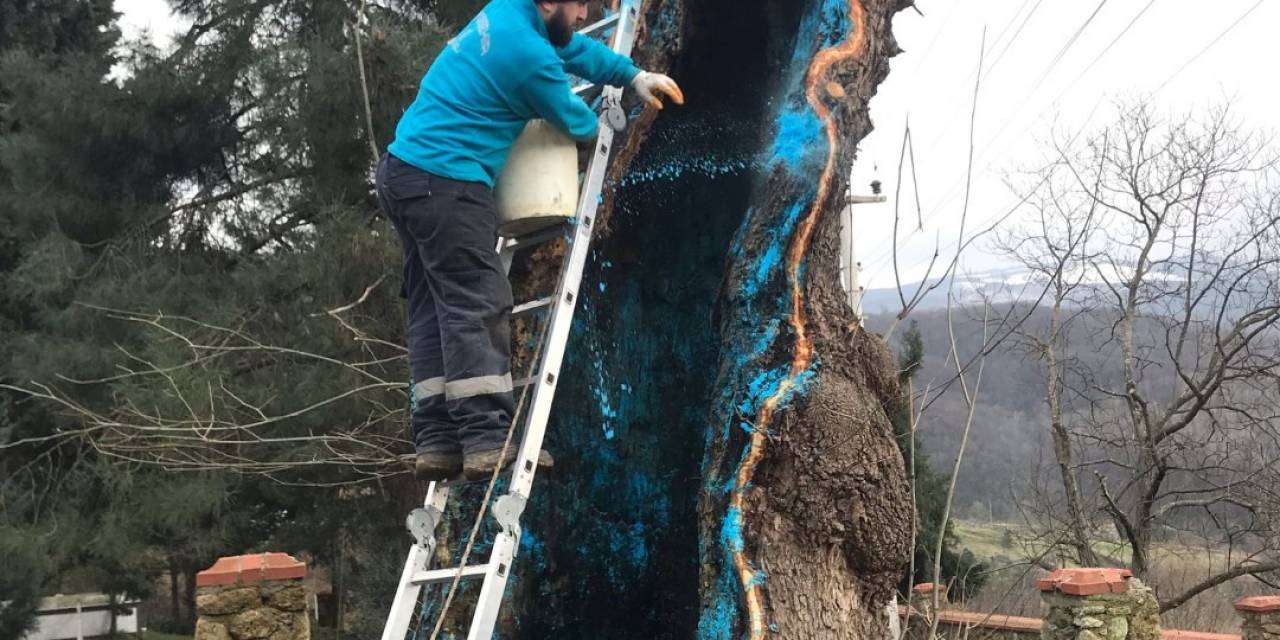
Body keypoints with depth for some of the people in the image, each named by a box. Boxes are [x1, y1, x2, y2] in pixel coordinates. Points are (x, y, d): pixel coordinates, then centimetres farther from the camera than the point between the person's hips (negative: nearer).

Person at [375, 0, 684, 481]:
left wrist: (635, 76, 28)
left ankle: (436, 441, 3)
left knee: (433, 311, 6)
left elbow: (574, 48, 28)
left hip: (405, 171, 10)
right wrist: (602, 123, 25)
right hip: (444, 184, -10)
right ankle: (488, 440, -15)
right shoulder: (530, 56, -16)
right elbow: (574, 122, 2)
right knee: (478, 306, -11)